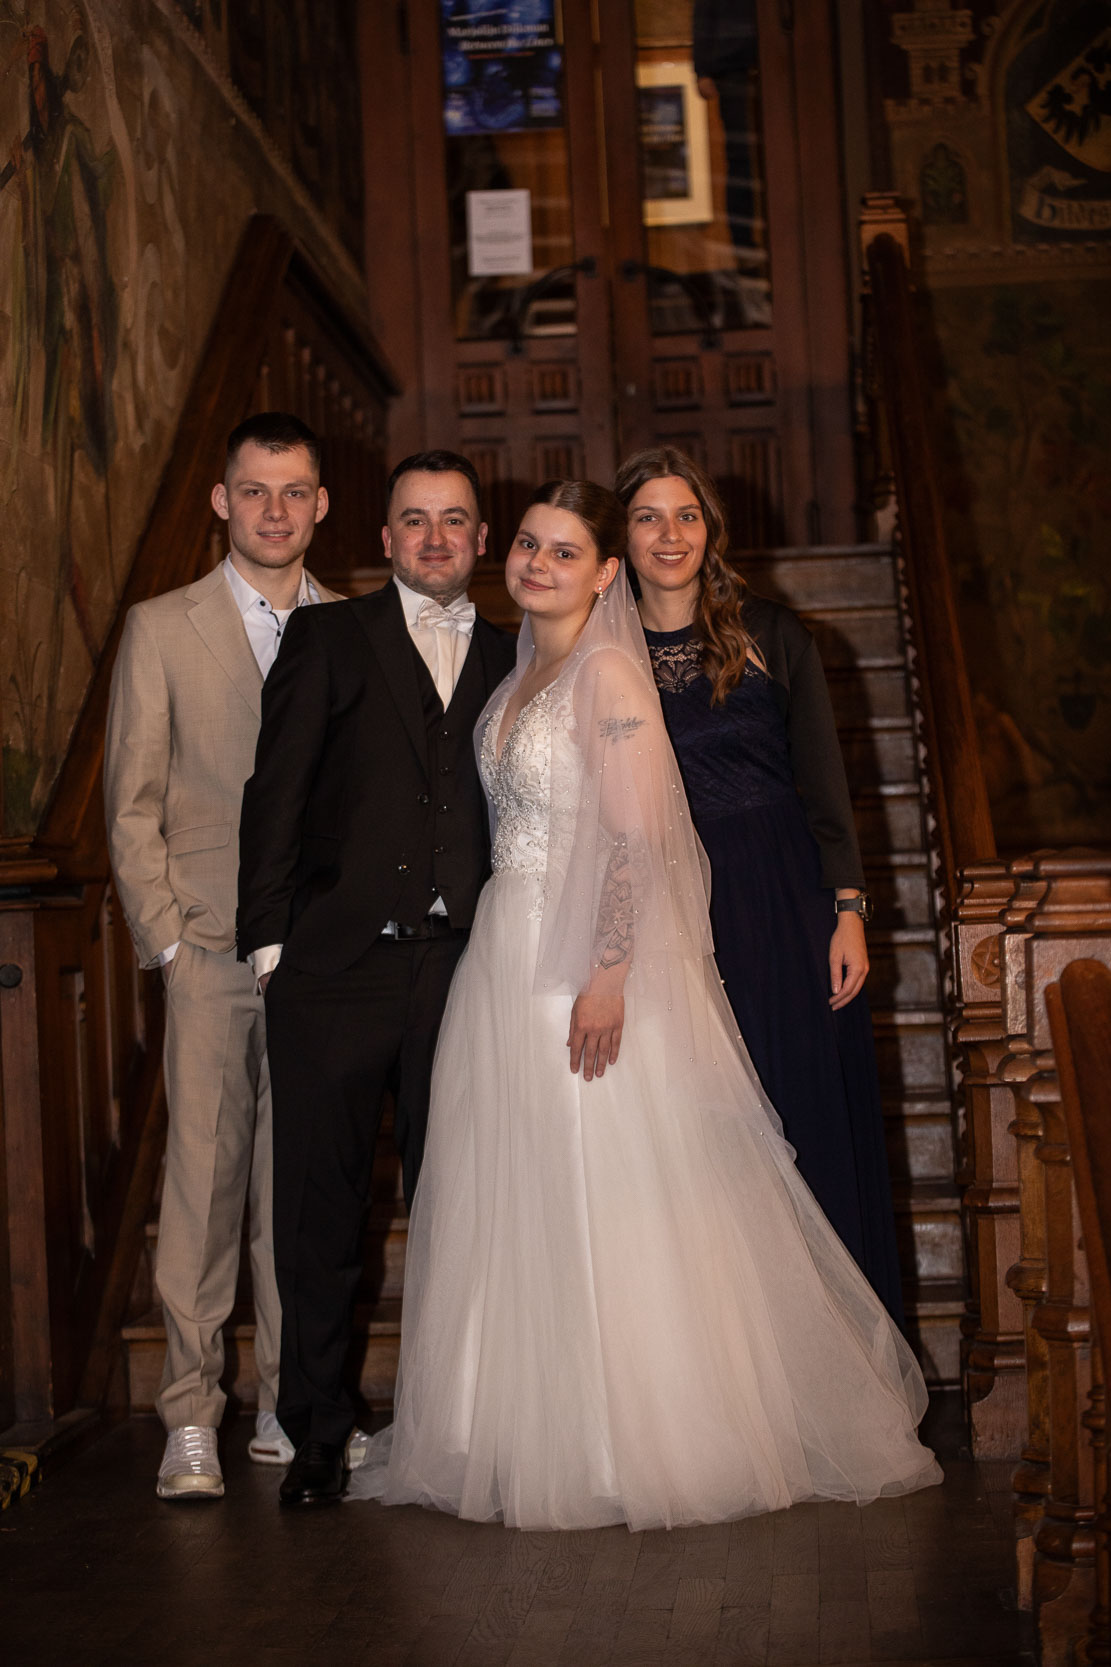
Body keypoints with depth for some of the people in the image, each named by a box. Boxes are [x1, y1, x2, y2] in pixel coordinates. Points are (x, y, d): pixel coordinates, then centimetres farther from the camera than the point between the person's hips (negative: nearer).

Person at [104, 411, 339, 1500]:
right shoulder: (161, 630, 4)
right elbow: (132, 806, 3)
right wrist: (167, 940, -3)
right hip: (211, 950, -2)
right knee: (204, 1177, -1)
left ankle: (291, 1408, 17)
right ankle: (190, 1420, 8)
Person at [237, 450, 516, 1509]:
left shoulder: (510, 661, 15)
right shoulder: (329, 640, 8)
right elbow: (275, 792, 2)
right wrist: (269, 938, -6)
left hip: (462, 971, 2)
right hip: (336, 970, -2)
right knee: (320, 1204, 3)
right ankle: (315, 1433, 16)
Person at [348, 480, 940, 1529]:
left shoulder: (607, 673, -10)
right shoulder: (519, 675, 15)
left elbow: (638, 839, -16)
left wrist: (610, 976, -23)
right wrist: (501, 956, 15)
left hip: (585, 965, -8)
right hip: (506, 959, 8)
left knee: (604, 1199, -3)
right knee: (513, 1201, 11)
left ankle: (639, 1442, 9)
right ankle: (530, 1435, 22)